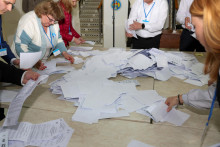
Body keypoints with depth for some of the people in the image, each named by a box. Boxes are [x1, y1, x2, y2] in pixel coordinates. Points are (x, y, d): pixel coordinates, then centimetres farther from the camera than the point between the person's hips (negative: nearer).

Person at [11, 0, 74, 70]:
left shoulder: (53, 22, 1)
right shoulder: (28, 21, -20)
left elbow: (58, 40, 12)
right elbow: (20, 47, -23)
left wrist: (64, 53, -5)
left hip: (44, 62, 6)